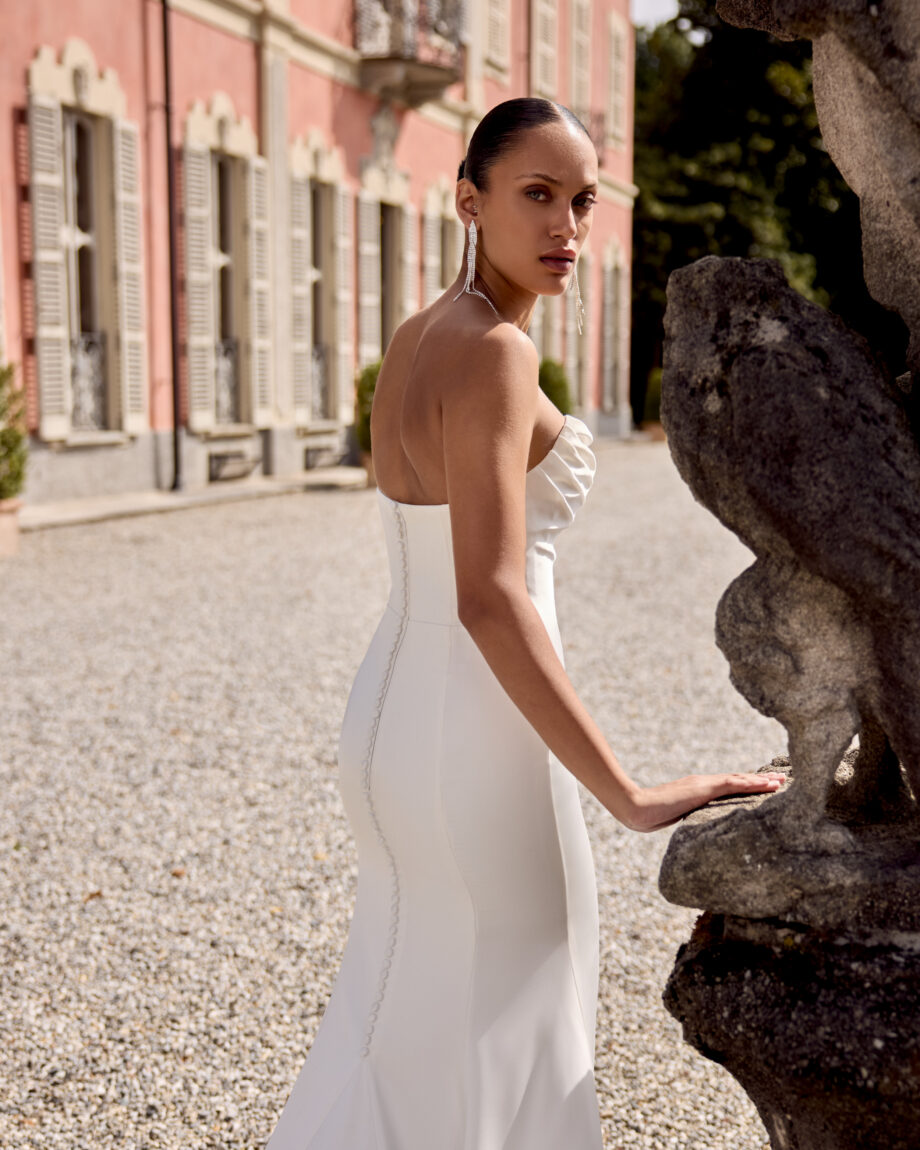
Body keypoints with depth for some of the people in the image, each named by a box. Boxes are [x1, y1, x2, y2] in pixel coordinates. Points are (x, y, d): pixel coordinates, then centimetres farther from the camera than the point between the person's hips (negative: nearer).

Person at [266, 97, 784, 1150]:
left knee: (405, 1029, 23)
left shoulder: (415, 340, 9)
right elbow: (489, 600, -28)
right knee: (500, 1039, 9)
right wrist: (631, 798, -26)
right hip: (474, 734, -9)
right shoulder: (492, 351, -19)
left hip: (392, 707, 9)